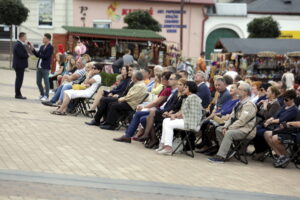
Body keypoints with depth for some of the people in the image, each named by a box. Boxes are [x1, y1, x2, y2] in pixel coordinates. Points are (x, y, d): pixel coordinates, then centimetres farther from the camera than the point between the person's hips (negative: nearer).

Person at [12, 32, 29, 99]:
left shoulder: (20, 44, 15)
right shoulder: (18, 45, -18)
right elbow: (21, 55, -24)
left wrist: (26, 54, 0)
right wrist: (27, 55, -8)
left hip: (20, 65, 11)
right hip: (19, 65, -11)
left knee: (19, 80, 14)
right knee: (19, 80, -7)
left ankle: (18, 94, 20)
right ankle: (17, 94, -4)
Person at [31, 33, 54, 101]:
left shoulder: (50, 47, -8)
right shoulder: (42, 47, 15)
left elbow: (46, 56, -16)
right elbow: (37, 55, 12)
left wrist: (40, 55, -5)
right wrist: (33, 49, 3)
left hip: (45, 67, -8)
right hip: (39, 67, 8)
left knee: (46, 82, -1)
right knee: (38, 82, 12)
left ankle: (46, 96, 8)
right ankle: (42, 94, 27)